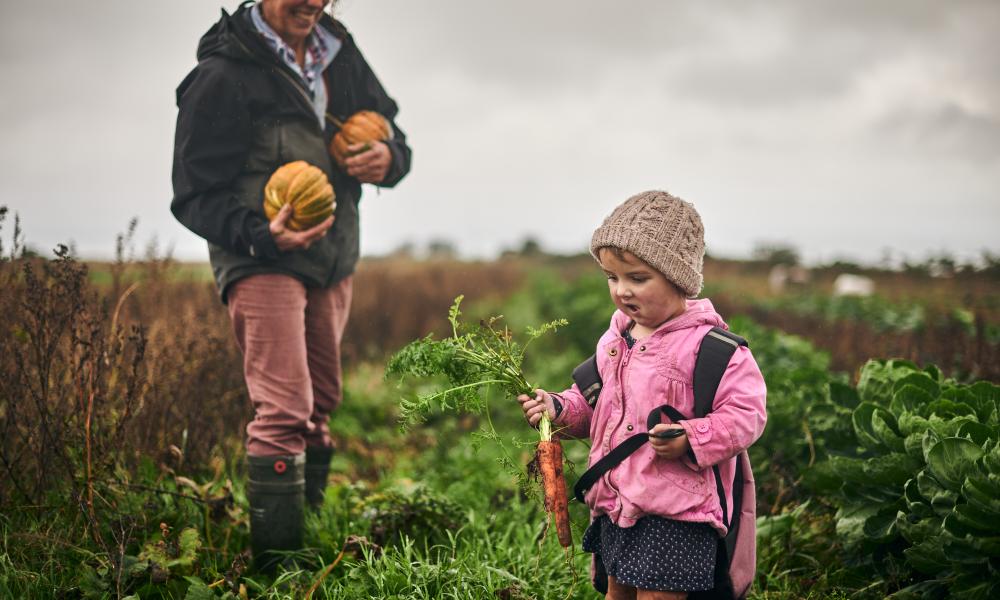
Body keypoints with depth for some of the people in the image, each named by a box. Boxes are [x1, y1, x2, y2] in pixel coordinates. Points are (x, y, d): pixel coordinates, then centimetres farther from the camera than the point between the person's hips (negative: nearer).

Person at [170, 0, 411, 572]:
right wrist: (261, 236, -29)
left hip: (334, 259, 7)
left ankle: (310, 534, 28)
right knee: (284, 411, -14)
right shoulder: (223, 73, -11)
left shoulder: (340, 52, 9)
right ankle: (277, 567, -7)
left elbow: (391, 132, 19)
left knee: (320, 404, 14)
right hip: (261, 260, -7)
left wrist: (389, 157, -6)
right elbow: (195, 197, -11)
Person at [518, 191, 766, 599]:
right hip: (615, 504, 8)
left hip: (674, 513, -7)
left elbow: (746, 413, -17)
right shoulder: (617, 338, 9)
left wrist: (691, 440, -30)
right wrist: (558, 408, 2)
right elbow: (594, 401, 21)